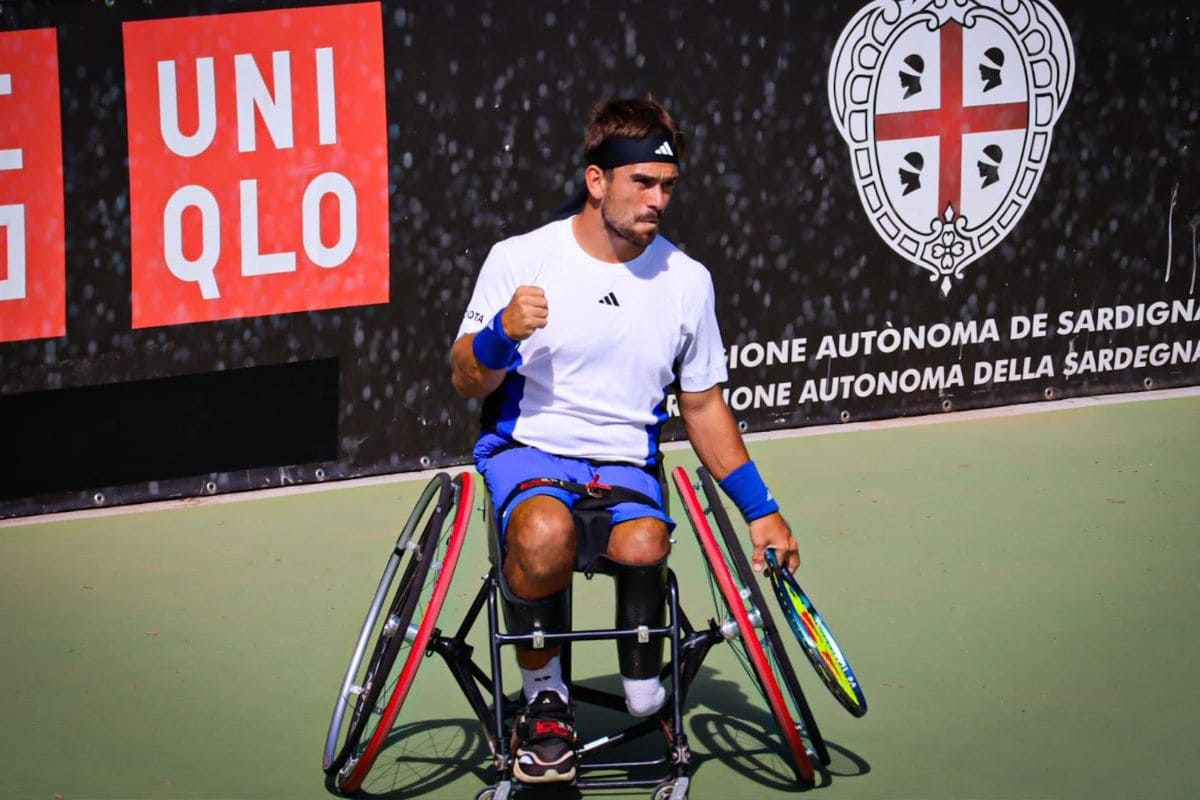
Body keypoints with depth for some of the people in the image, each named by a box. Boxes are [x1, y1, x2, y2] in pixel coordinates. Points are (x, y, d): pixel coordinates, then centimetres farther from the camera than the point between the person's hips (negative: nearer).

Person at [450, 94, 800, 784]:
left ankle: (646, 703, -8)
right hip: (528, 448, -2)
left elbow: (703, 404, 19)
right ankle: (545, 697, -12)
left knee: (642, 547, -34)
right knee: (545, 533, -37)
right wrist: (501, 336, -20)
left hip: (626, 462, 2)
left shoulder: (687, 280, 8)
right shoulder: (520, 259, -1)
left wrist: (761, 509, 15)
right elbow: (468, 384, 3)